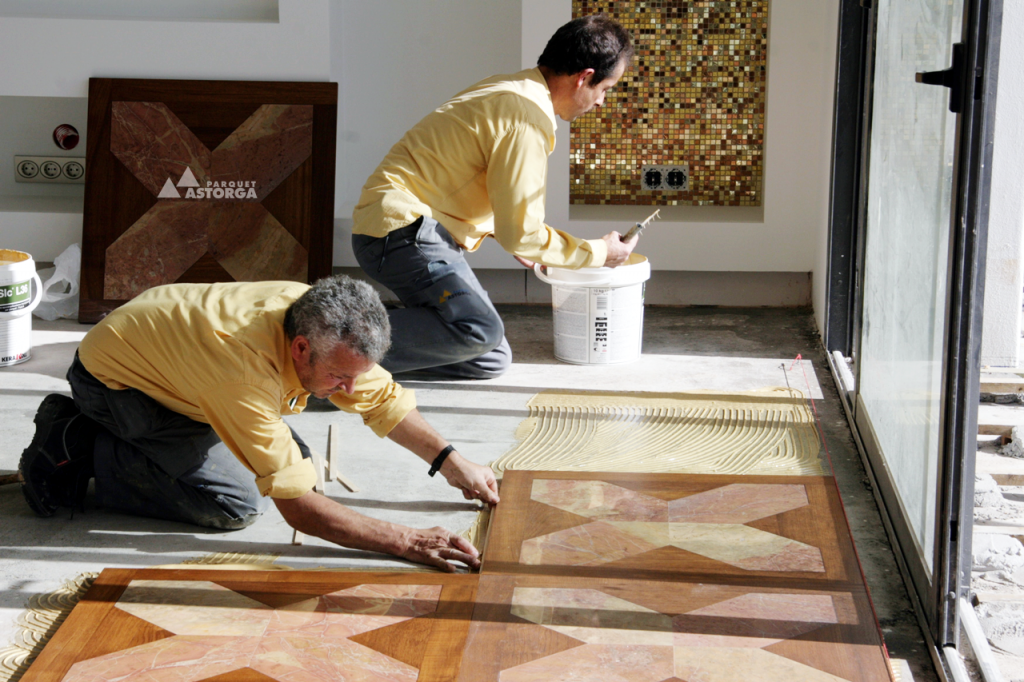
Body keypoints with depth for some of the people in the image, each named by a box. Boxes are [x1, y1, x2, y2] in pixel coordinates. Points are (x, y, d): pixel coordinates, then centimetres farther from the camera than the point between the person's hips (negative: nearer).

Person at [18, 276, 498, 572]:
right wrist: (406, 543, -44)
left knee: (293, 461, 4)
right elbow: (298, 509, -42)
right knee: (237, 502, -19)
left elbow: (384, 400, 1)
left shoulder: (324, 324, -20)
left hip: (163, 350, 8)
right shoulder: (246, 367, -42)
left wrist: (454, 465, -4)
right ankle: (75, 449, -5)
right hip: (111, 376, -8)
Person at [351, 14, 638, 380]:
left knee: (491, 359, 5)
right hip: (400, 229, -11)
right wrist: (597, 253, -1)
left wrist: (518, 241, 31)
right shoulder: (528, 115, -15)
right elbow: (521, 232, -14)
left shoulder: (504, 91, 18)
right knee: (480, 329, -33)